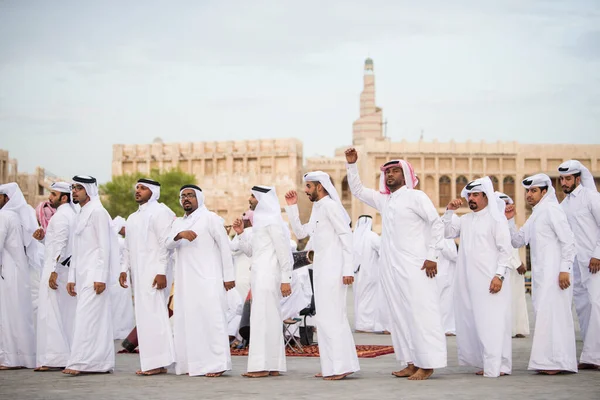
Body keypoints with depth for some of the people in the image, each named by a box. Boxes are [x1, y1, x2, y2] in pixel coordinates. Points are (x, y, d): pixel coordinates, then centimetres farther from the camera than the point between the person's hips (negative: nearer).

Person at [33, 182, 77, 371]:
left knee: (50, 313, -9)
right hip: (68, 269, 10)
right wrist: (43, 237, 8)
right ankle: (69, 354, 12)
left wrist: (54, 271, -22)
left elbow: (60, 245, -20)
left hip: (56, 268, -10)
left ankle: (53, 358, -11)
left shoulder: (60, 216, -12)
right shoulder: (72, 214, 18)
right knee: (67, 313, 10)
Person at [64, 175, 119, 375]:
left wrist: (101, 277, -19)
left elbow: (104, 246, -14)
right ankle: (103, 362, 9)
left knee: (86, 316, -13)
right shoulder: (81, 214, 19)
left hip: (94, 274, -9)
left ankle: (80, 362, -14)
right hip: (83, 275, 9)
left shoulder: (97, 212, -8)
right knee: (98, 319, 7)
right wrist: (72, 277, 17)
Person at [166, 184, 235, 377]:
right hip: (184, 281, 6)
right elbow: (169, 244, 3)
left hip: (207, 280, -6)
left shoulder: (210, 218, 0)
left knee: (210, 319, -10)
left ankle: (217, 364, -10)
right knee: (186, 321, 3)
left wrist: (229, 276, -8)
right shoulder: (178, 223, 18)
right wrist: (180, 235, -20)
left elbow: (225, 246, -3)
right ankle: (191, 364, 9)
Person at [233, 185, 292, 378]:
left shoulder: (272, 221, -9)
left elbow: (284, 251, -14)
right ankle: (273, 365, 12)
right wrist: (241, 233, 9)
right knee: (269, 319, 9)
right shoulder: (259, 221, 20)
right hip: (259, 275, 10)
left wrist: (285, 279, -18)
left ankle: (263, 366, -11)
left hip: (268, 276, -10)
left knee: (262, 318, -11)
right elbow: (250, 251, 22)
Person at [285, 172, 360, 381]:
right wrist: (292, 207, 14)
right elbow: (300, 232, 21)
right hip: (321, 269, 10)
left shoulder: (330, 206, -11)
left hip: (333, 269, -10)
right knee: (327, 318, 12)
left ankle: (341, 366, -7)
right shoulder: (316, 209, 17)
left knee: (331, 317, -10)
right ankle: (333, 365, 17)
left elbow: (346, 236, -16)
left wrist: (348, 269, -21)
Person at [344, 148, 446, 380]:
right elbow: (357, 190, 24)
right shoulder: (383, 200, 15)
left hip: (414, 266, -7)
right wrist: (351, 165, 13)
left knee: (420, 314, -7)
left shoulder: (415, 197, -4)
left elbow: (437, 224, -5)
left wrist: (432, 256, -10)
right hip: (391, 268, 7)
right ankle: (412, 363, 11)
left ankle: (427, 364, -5)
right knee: (400, 316, 7)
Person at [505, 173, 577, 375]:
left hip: (554, 273, -9)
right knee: (543, 313, 9)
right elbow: (518, 241, 21)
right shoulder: (534, 216, 20)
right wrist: (510, 220, 8)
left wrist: (565, 269, -20)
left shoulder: (551, 210, -8)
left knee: (551, 312, -10)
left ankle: (557, 360, -8)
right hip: (540, 274, 9)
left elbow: (568, 240, -14)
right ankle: (549, 361, 13)